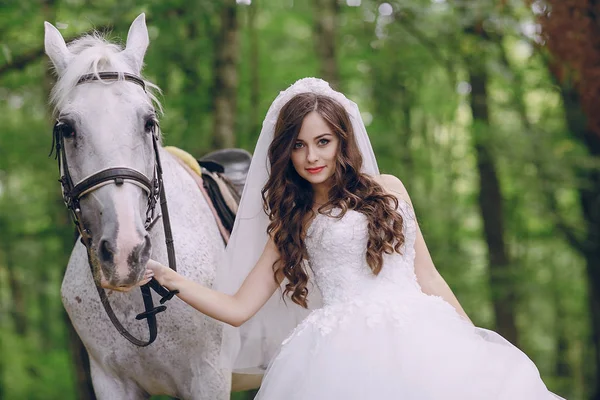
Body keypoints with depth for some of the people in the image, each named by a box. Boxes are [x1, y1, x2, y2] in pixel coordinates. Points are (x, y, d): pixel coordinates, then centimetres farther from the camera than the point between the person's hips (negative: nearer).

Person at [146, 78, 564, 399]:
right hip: (345, 347, -2)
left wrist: (474, 344, 14)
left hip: (419, 332, 2)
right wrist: (172, 280, 0)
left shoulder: (388, 190, 20)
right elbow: (238, 308, 12)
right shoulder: (293, 223, 17)